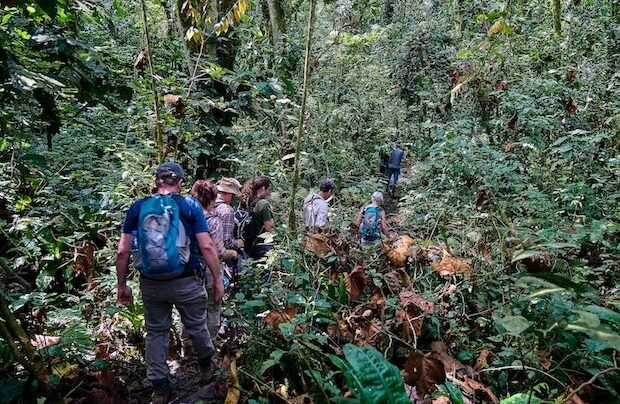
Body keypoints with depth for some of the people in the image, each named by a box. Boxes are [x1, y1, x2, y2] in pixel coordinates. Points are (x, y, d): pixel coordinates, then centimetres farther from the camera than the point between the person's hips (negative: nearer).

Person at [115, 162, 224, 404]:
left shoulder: (137, 208, 0)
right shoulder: (190, 206, -7)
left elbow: (123, 251, -1)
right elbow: (207, 247, -11)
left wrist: (121, 285, 9)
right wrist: (217, 279, -3)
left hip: (151, 283, 2)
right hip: (186, 281, -2)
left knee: (156, 332, 19)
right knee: (196, 326, 20)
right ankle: (206, 366, 43)